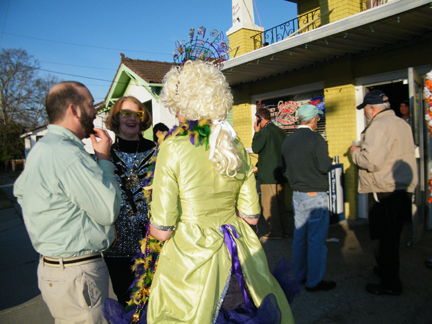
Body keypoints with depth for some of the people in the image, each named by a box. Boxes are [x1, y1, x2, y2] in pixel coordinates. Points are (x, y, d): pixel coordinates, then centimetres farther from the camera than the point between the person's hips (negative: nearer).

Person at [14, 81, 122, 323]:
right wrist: (104, 158, -12)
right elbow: (109, 212, -20)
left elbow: (20, 190, 24)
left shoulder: (42, 147, 9)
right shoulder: (68, 154, -24)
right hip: (76, 275, -10)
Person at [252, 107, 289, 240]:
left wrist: (256, 132, -5)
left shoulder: (264, 131, -13)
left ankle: (275, 231, 3)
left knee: (268, 204, -1)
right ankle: (284, 229, 21)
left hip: (267, 174, -8)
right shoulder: (280, 131, 12)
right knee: (280, 202, 15)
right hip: (280, 173, 9)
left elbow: (256, 148, -15)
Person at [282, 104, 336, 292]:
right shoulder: (316, 139, -14)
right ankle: (314, 281, 11)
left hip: (297, 195, 7)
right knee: (316, 240, 2)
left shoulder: (287, 141, 5)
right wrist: (329, 159, 5)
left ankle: (299, 275, 28)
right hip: (315, 196, -7)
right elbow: (325, 166, -15)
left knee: (299, 237, 16)